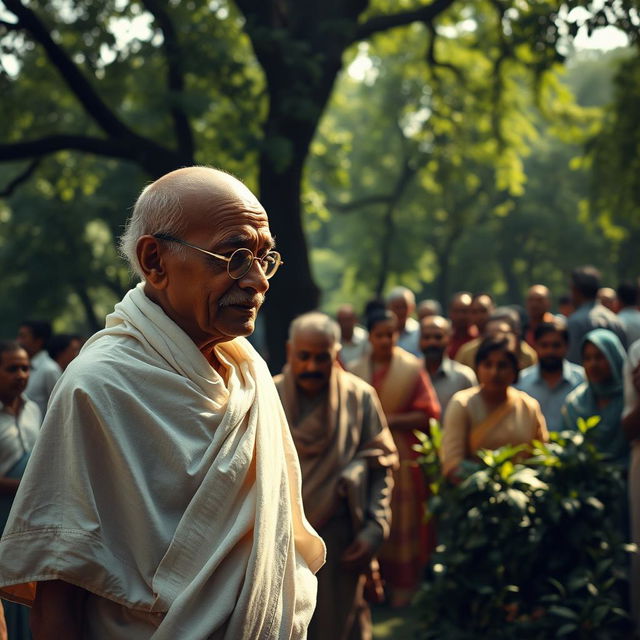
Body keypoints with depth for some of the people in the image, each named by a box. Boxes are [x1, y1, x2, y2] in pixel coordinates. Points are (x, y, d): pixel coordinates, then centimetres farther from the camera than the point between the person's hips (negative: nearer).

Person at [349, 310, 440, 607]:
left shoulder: (412, 369, 0)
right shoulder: (356, 371, 7)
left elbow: (428, 415, -4)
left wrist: (390, 421, -12)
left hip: (403, 457, -2)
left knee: (403, 523, 0)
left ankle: (403, 587, 8)